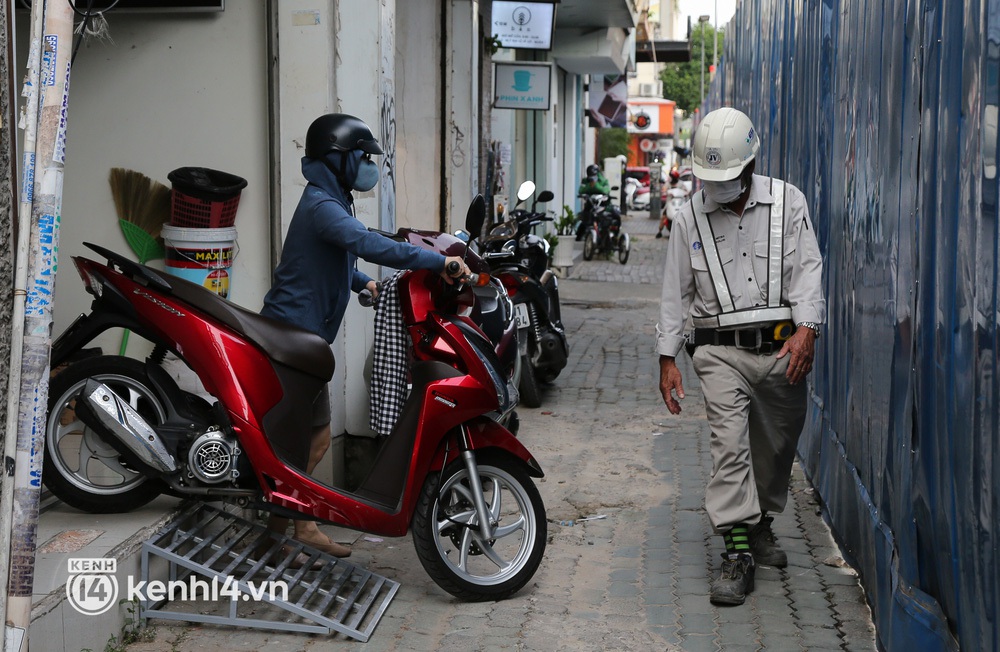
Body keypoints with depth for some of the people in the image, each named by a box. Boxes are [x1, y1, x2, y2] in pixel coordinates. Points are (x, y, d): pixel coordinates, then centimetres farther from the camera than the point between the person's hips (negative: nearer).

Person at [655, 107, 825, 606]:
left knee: (776, 446, 12)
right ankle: (737, 552, -13)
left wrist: (806, 329, -16)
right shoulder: (691, 217, 5)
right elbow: (675, 291, 8)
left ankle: (760, 523, 35)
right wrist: (667, 358, 5)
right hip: (720, 352, -1)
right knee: (729, 443, -14)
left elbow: (807, 268, -2)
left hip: (781, 349, 1)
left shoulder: (787, 202, 3)